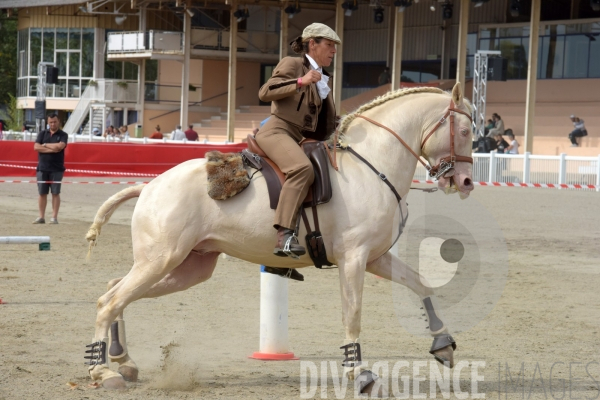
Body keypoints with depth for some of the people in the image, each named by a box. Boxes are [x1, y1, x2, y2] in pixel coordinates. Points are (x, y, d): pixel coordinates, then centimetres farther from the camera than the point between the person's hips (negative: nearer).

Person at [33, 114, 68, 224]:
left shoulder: (63, 135, 3)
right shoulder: (42, 134, 10)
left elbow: (60, 146, -16)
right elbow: (36, 147, -4)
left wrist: (45, 145, -5)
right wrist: (52, 149, -12)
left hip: (56, 169, -2)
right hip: (42, 168, 2)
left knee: (55, 193, -1)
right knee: (42, 193, 4)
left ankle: (54, 217, 1)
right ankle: (41, 217, 9)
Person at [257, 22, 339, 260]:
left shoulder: (325, 80, 22)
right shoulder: (292, 64, -1)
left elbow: (326, 121, 30)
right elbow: (264, 93, -14)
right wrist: (300, 82, -20)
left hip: (299, 139, 10)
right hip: (277, 131, -10)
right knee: (302, 168, -35)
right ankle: (284, 235, -45)